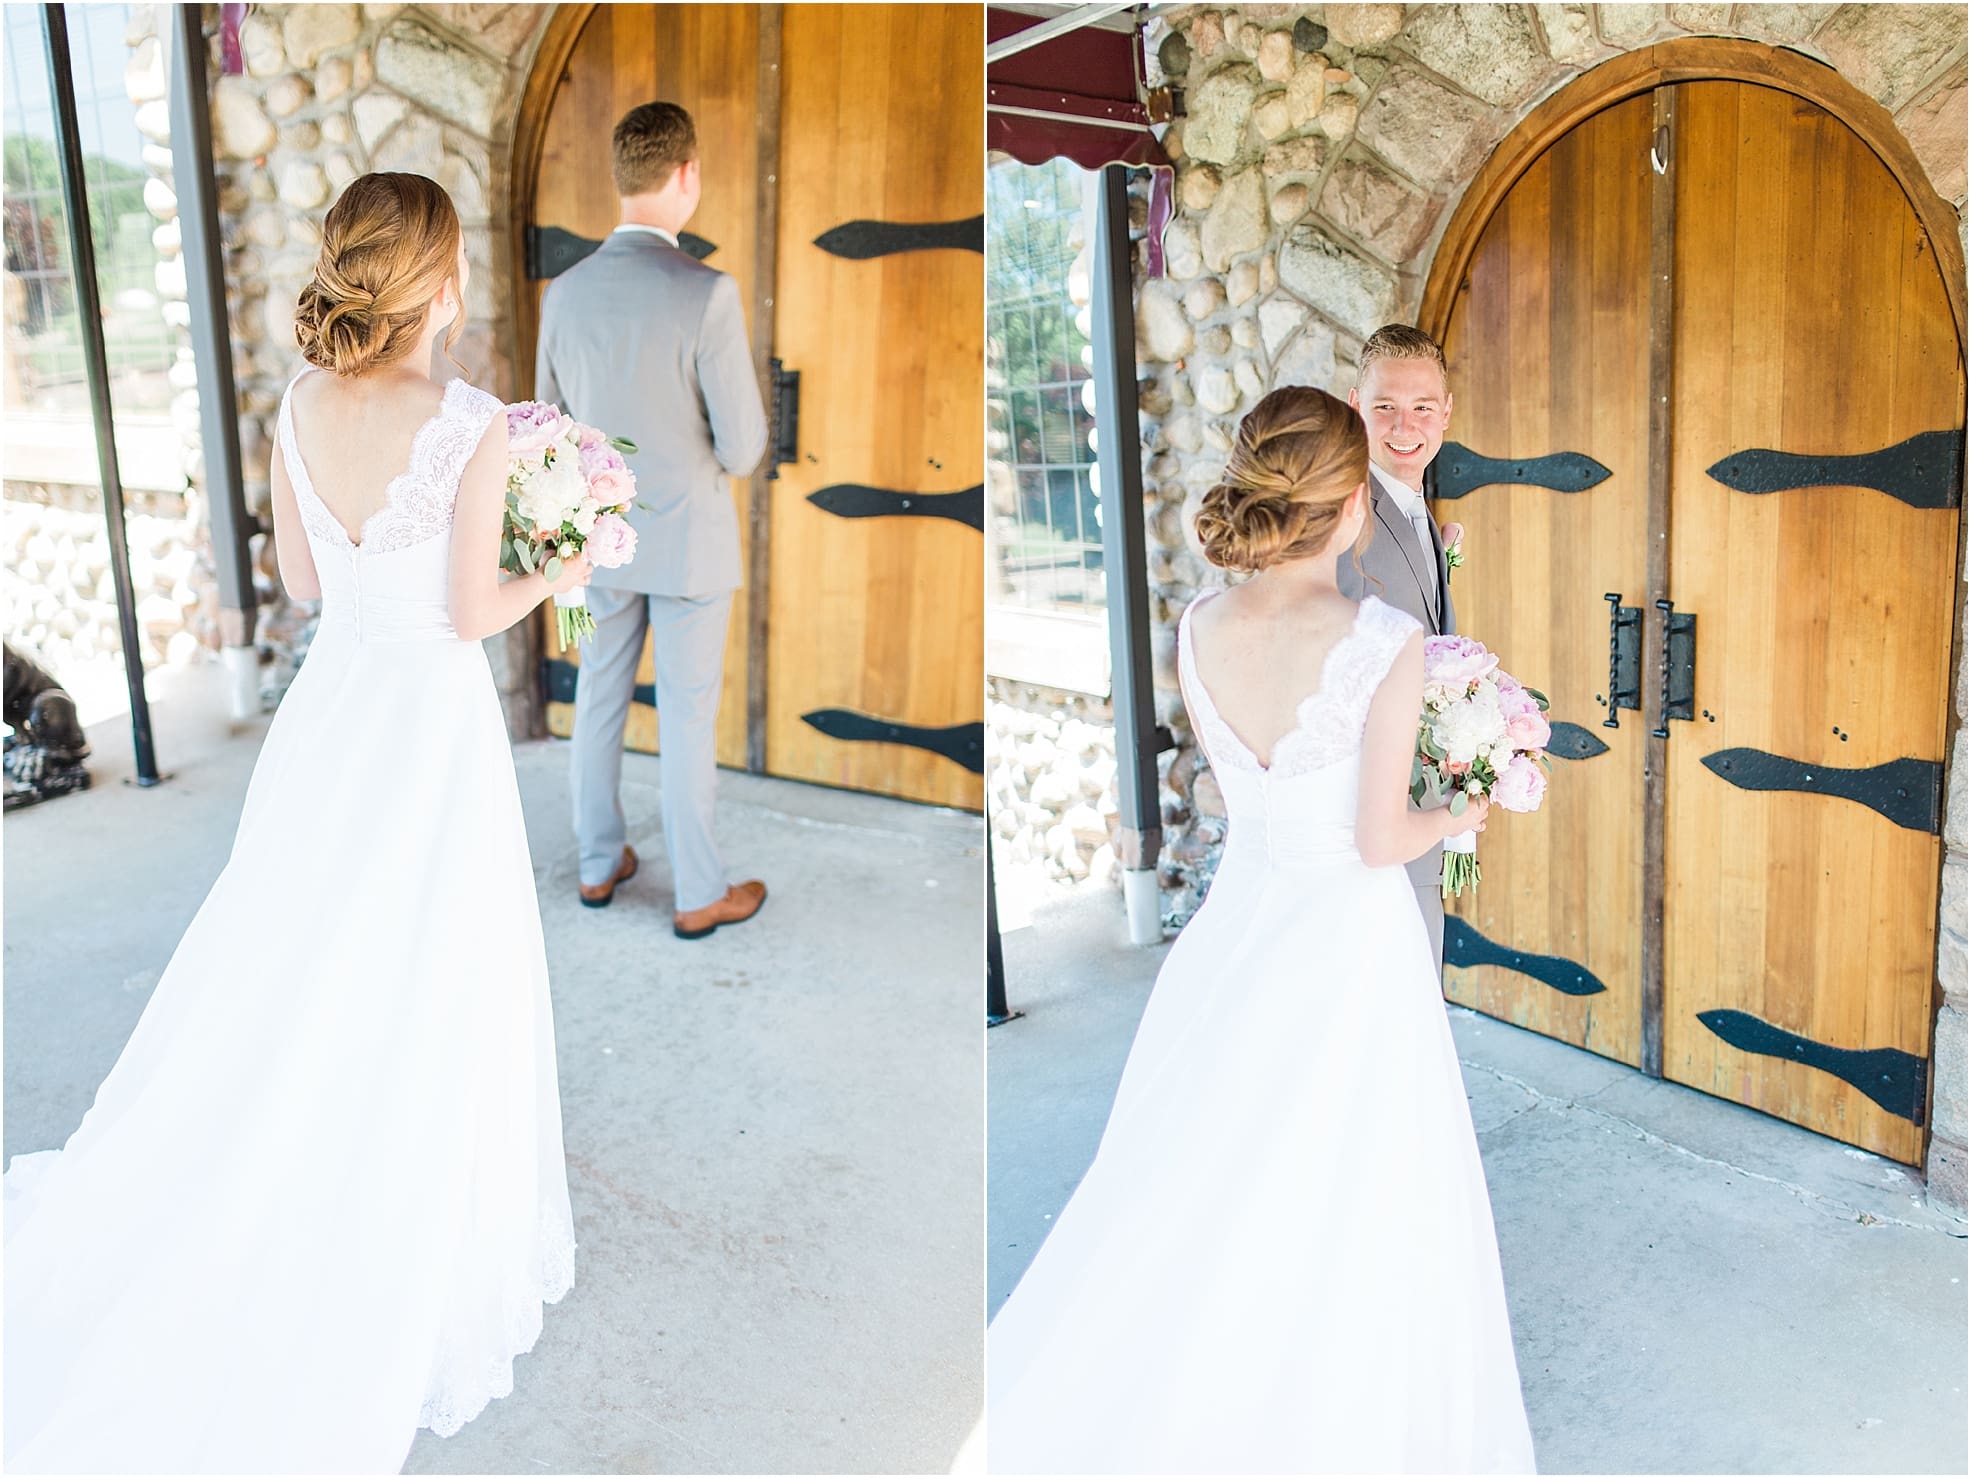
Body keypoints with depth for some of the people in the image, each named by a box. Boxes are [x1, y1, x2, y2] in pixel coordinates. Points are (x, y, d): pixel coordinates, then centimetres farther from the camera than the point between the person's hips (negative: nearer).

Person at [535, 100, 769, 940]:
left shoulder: (566, 292, -4)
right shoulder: (707, 295, -21)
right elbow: (742, 447, -18)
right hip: (687, 539, -5)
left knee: (600, 698, 17)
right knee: (688, 719, 5)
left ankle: (599, 864, 31)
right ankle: (698, 895, 17)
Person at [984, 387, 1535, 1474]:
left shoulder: (1198, 631, -7)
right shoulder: (1386, 643, -22)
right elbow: (1380, 841, -16)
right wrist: (1459, 816, 5)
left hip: (1237, 923, 5)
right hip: (1349, 941, -5)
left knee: (1197, 1184, 20)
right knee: (1341, 1207, 14)